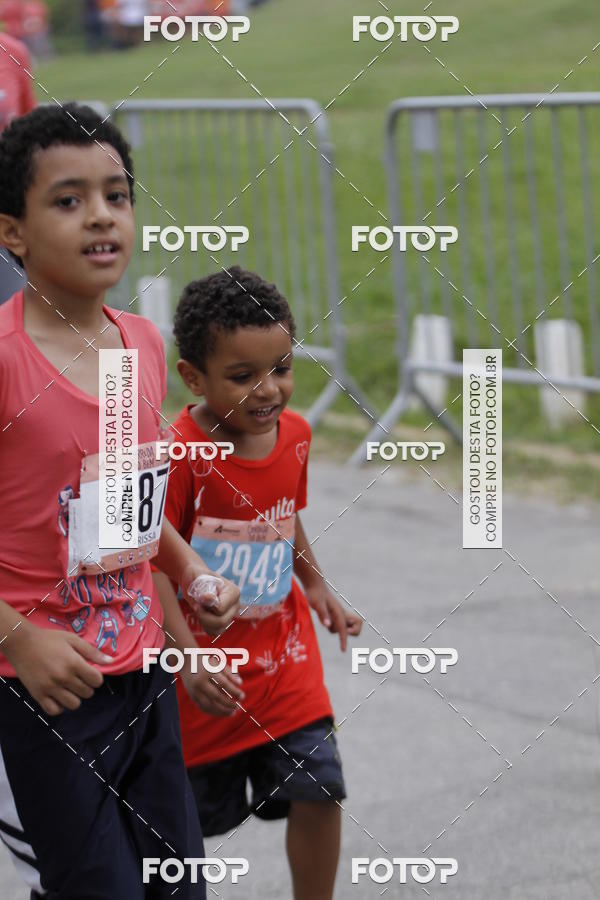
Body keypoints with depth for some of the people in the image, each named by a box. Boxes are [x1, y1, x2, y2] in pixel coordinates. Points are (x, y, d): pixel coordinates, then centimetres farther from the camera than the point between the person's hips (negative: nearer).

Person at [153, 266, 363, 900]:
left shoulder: (294, 433, -2)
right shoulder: (179, 455, -23)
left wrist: (315, 585, 18)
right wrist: (186, 659, -27)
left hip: (283, 648, 5)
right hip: (209, 669, -4)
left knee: (317, 790, -4)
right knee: (195, 812, 10)